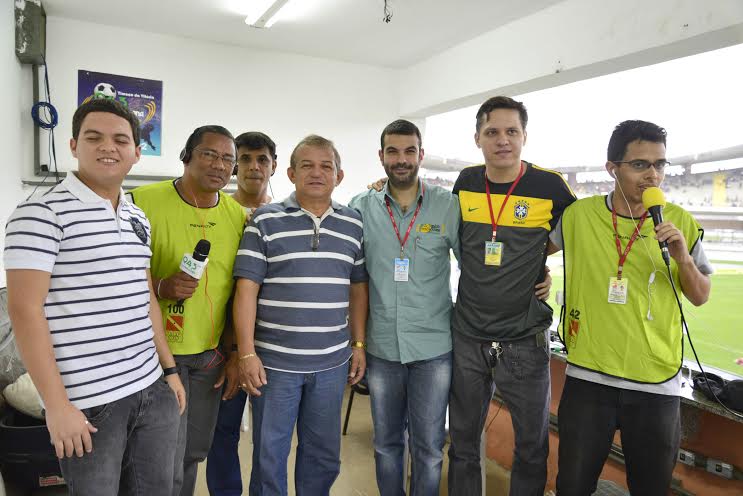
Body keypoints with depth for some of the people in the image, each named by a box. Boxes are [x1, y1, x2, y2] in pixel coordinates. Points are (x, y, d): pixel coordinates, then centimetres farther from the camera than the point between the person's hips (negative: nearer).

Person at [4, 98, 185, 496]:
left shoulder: (138, 219, 11)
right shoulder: (41, 213, -10)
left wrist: (169, 368, 15)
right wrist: (56, 404, -15)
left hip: (152, 390, 7)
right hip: (88, 403, -6)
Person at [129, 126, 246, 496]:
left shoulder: (239, 215, 2)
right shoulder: (144, 201, -13)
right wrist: (161, 287, -25)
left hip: (211, 353, 5)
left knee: (194, 453, 19)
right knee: (167, 464, 2)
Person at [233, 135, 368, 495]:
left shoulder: (353, 225, 6)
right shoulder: (265, 221, -4)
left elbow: (358, 288, 11)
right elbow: (246, 290, -7)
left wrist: (359, 345, 8)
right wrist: (247, 354, -11)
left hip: (332, 362, 3)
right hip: (274, 361, -3)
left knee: (324, 455, 17)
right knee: (269, 454, 12)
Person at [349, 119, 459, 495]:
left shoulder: (448, 206, -4)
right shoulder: (361, 208, 0)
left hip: (433, 346, -1)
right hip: (381, 346, 2)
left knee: (429, 447, 11)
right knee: (386, 443, 18)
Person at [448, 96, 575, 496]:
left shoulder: (550, 185, -8)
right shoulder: (466, 182, 1)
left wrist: (540, 267, 0)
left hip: (525, 341, -2)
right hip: (467, 336, 3)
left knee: (532, 445, 14)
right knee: (463, 442, 16)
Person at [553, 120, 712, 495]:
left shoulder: (680, 221, -2)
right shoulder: (578, 215, -4)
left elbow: (700, 297, 4)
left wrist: (683, 258, -14)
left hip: (657, 383, 1)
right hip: (588, 378, -1)